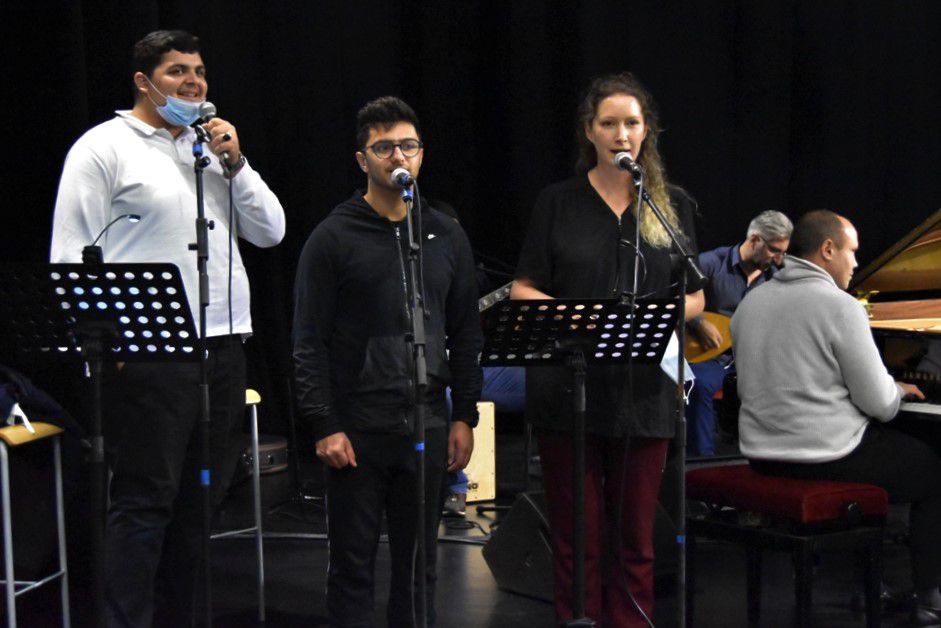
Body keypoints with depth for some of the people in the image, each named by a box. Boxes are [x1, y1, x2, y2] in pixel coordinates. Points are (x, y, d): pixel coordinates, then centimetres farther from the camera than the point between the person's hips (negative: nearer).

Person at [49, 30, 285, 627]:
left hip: (223, 344, 7)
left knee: (201, 498, 11)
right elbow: (72, 255, -6)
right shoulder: (104, 148, -2)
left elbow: (270, 231, 13)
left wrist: (235, 164, 1)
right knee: (145, 501, -4)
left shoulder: (216, 147, 18)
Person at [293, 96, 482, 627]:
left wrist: (465, 417, 6)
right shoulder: (334, 238, -3)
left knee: (419, 562, 10)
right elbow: (310, 343, -6)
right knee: (353, 564, 4)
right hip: (357, 430, -3)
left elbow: (466, 337, 12)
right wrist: (325, 426, -11)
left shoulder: (447, 236, 9)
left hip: (427, 428, 4)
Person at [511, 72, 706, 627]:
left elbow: (695, 297, 9)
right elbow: (524, 290, 5)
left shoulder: (674, 205, 9)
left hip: (643, 391, 1)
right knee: (577, 537, 3)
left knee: (635, 538, 6)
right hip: (568, 388, -1)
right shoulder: (559, 202, 6)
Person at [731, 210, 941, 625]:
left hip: (763, 456, 8)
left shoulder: (751, 302, 8)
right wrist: (897, 391, 10)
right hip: (826, 458, -8)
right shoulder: (840, 306, -15)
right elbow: (879, 403, -15)